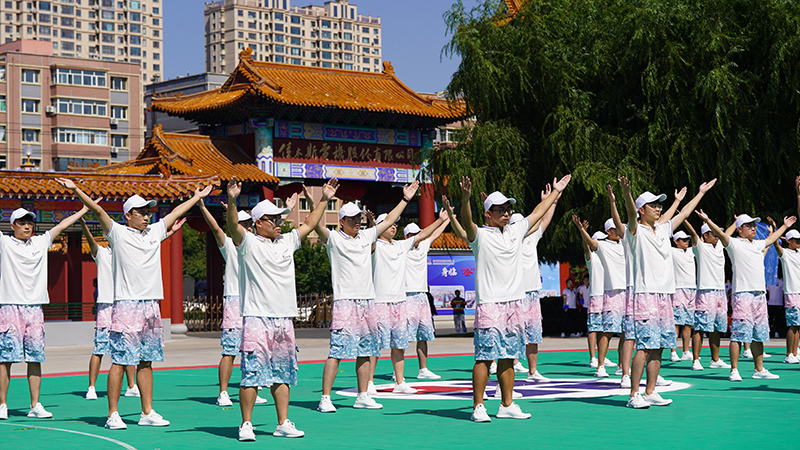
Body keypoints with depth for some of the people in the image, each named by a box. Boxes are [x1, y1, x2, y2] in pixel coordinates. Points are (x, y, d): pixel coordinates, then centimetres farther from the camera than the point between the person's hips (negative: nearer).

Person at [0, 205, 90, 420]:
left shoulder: (40, 242, 15)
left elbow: (62, 225, 23)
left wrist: (85, 209, 29)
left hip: (35, 308, 4)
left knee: (35, 358, 2)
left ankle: (35, 406, 6)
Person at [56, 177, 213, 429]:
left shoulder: (155, 232, 15)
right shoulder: (117, 233, 0)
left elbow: (176, 213, 26)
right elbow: (98, 210, -10)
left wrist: (197, 197, 36)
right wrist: (76, 191, -19)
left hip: (151, 307, 6)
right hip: (126, 306, -6)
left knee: (146, 361, 10)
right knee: (120, 361, -5)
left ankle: (147, 413, 14)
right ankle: (113, 415, -1)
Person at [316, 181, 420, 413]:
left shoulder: (366, 236, 16)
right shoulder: (333, 239, -2)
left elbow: (389, 220, 26)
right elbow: (317, 226, -20)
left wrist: (405, 199, 28)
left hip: (367, 302, 7)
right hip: (345, 302, -6)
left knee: (365, 351, 9)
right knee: (337, 351, -10)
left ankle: (363, 396, 17)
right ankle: (325, 398, -9)